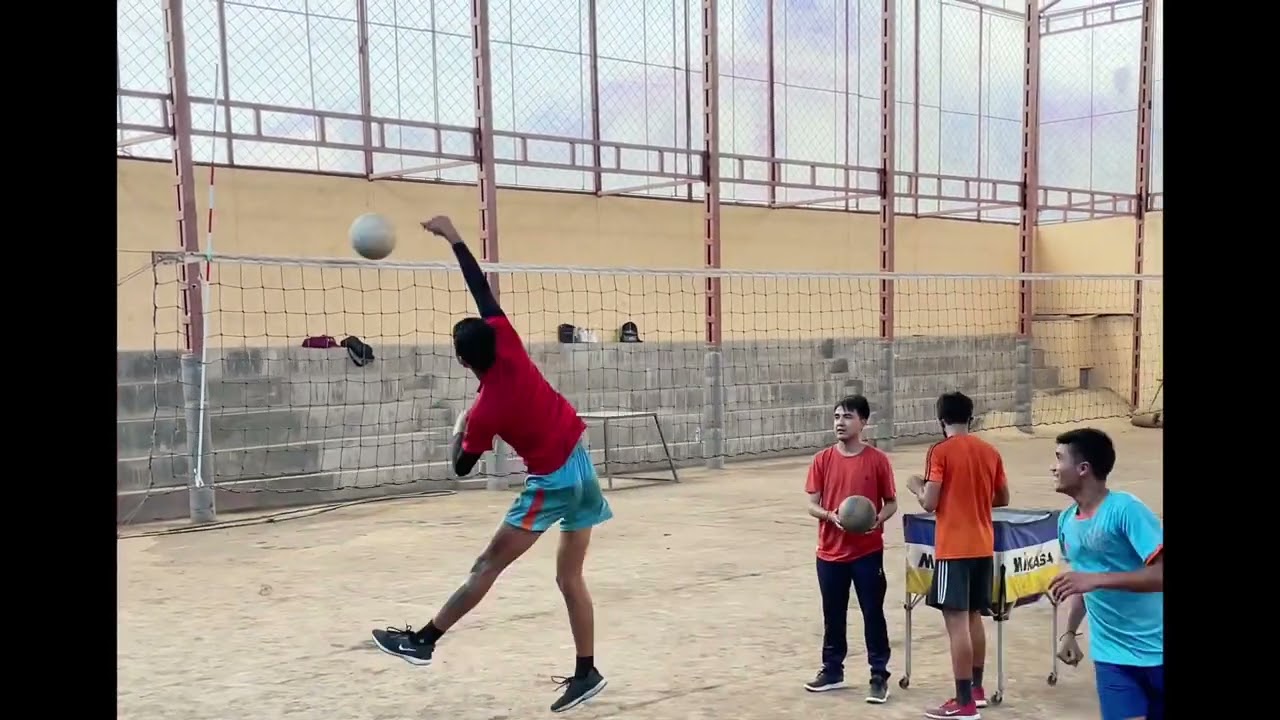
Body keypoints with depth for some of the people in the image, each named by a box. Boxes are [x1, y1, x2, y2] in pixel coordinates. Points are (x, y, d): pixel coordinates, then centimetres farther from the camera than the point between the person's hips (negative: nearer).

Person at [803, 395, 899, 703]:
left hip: (868, 552, -2)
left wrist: (878, 519, -20)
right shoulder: (822, 460, 0)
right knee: (833, 614, 13)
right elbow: (812, 505, 1)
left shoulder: (877, 460, -6)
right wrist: (830, 516, -20)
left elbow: (891, 503, 1)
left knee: (873, 614, 4)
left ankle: (879, 676, 15)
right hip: (830, 552, 3)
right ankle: (832, 670, 28)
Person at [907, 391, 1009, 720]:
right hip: (983, 546, 7)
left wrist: (916, 486, 6)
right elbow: (1003, 499, 15)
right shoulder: (990, 451, 7)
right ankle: (977, 689, 29)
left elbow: (929, 504, -14)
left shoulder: (940, 452, -11)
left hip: (954, 549, -7)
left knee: (957, 622, -5)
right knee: (974, 617, 19)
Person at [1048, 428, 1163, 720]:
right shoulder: (1066, 521, 5)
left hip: (1156, 651, -5)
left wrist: (1096, 579, -30)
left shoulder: (1125, 509, -16)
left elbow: (1161, 574, -24)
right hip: (1112, 655, 5)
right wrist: (1070, 632, 13)